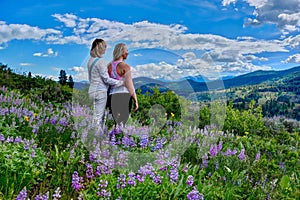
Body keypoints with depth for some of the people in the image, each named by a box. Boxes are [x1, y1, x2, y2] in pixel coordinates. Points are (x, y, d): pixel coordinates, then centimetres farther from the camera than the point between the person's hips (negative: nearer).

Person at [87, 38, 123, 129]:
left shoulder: (91, 60, 12)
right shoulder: (100, 61, -15)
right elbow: (106, 79, -16)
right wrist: (121, 82, -9)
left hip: (92, 90, 9)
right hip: (100, 91, -9)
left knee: (102, 115, 15)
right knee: (98, 116, -3)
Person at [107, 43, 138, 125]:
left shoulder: (109, 65, 9)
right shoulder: (125, 66, -9)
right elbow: (130, 86, -11)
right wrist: (136, 101, -5)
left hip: (113, 96, 6)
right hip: (124, 95, -6)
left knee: (117, 122, 11)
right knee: (122, 123, -3)